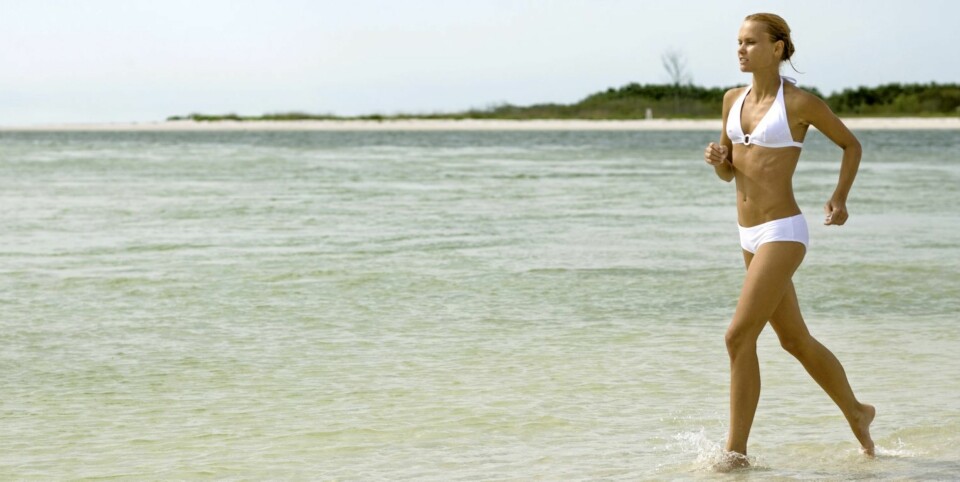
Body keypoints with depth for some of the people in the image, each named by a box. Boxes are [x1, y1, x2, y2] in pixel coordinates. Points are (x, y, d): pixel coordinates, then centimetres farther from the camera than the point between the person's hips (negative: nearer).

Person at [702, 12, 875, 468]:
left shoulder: (801, 102, -9)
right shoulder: (733, 99, 9)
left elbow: (851, 144, 4)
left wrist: (840, 198, -8)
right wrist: (716, 158, -6)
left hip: (782, 233, -8)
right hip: (750, 236, 8)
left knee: (739, 336, -15)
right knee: (796, 340, 18)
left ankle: (736, 451, -7)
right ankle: (856, 412, 38)